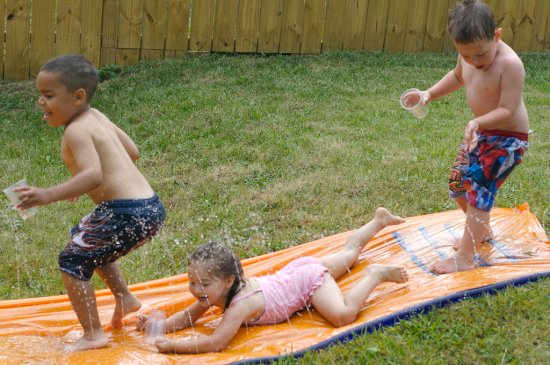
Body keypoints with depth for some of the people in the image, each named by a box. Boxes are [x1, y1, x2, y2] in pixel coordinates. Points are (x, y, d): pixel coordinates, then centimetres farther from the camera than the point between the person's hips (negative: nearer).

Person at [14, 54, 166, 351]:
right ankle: (124, 298, 39)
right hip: (150, 206, 10)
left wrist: (49, 195, -35)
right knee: (93, 245, 33)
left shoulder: (76, 130, -14)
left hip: (126, 213, -10)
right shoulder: (96, 116, 13)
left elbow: (93, 176, -28)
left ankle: (93, 336, 1)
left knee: (73, 261, -1)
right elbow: (132, 152, 22)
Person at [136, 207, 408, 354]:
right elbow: (188, 316, -6)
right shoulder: (219, 289, -18)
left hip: (309, 278, -8)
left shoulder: (240, 304, -40)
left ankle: (375, 275, -6)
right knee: (347, 254, 29)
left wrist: (173, 346, -47)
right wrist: (159, 325, -24)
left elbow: (216, 343, -48)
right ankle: (379, 221, 50)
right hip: (296, 270, 8)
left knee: (343, 315, -28)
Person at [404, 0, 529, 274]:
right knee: (459, 184, 16)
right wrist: (430, 94, 4)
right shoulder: (468, 55, -7)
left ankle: (464, 258, -10)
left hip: (508, 137, -8)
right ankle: (481, 232, 39)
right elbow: (458, 77, 16)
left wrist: (478, 122, -44)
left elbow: (508, 110, -29)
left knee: (479, 188, -14)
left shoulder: (509, 64, -30)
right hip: (482, 132, 8)